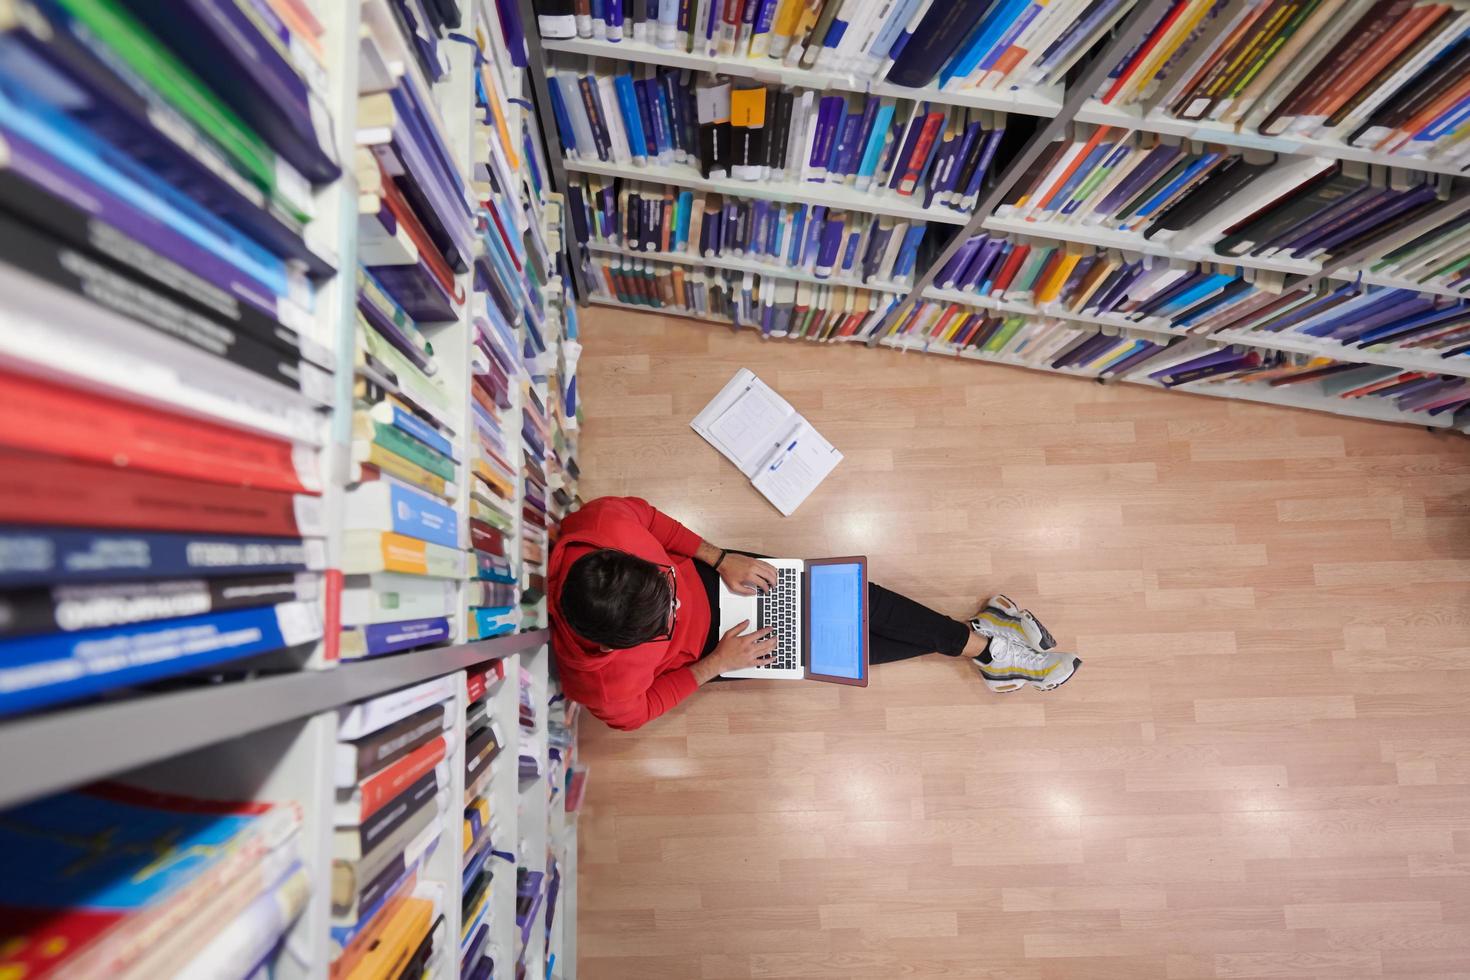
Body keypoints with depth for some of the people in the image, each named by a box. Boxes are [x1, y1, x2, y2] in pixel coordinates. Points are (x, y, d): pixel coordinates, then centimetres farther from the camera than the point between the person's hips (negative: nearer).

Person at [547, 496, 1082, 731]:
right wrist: (716, 664, -16)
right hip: (704, 649, -3)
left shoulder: (600, 523, -35)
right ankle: (985, 647, 17)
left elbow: (643, 515, -12)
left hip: (700, 575, 4)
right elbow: (635, 711, -15)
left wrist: (720, 558, -16)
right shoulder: (604, 681, -38)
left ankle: (979, 639, 17)